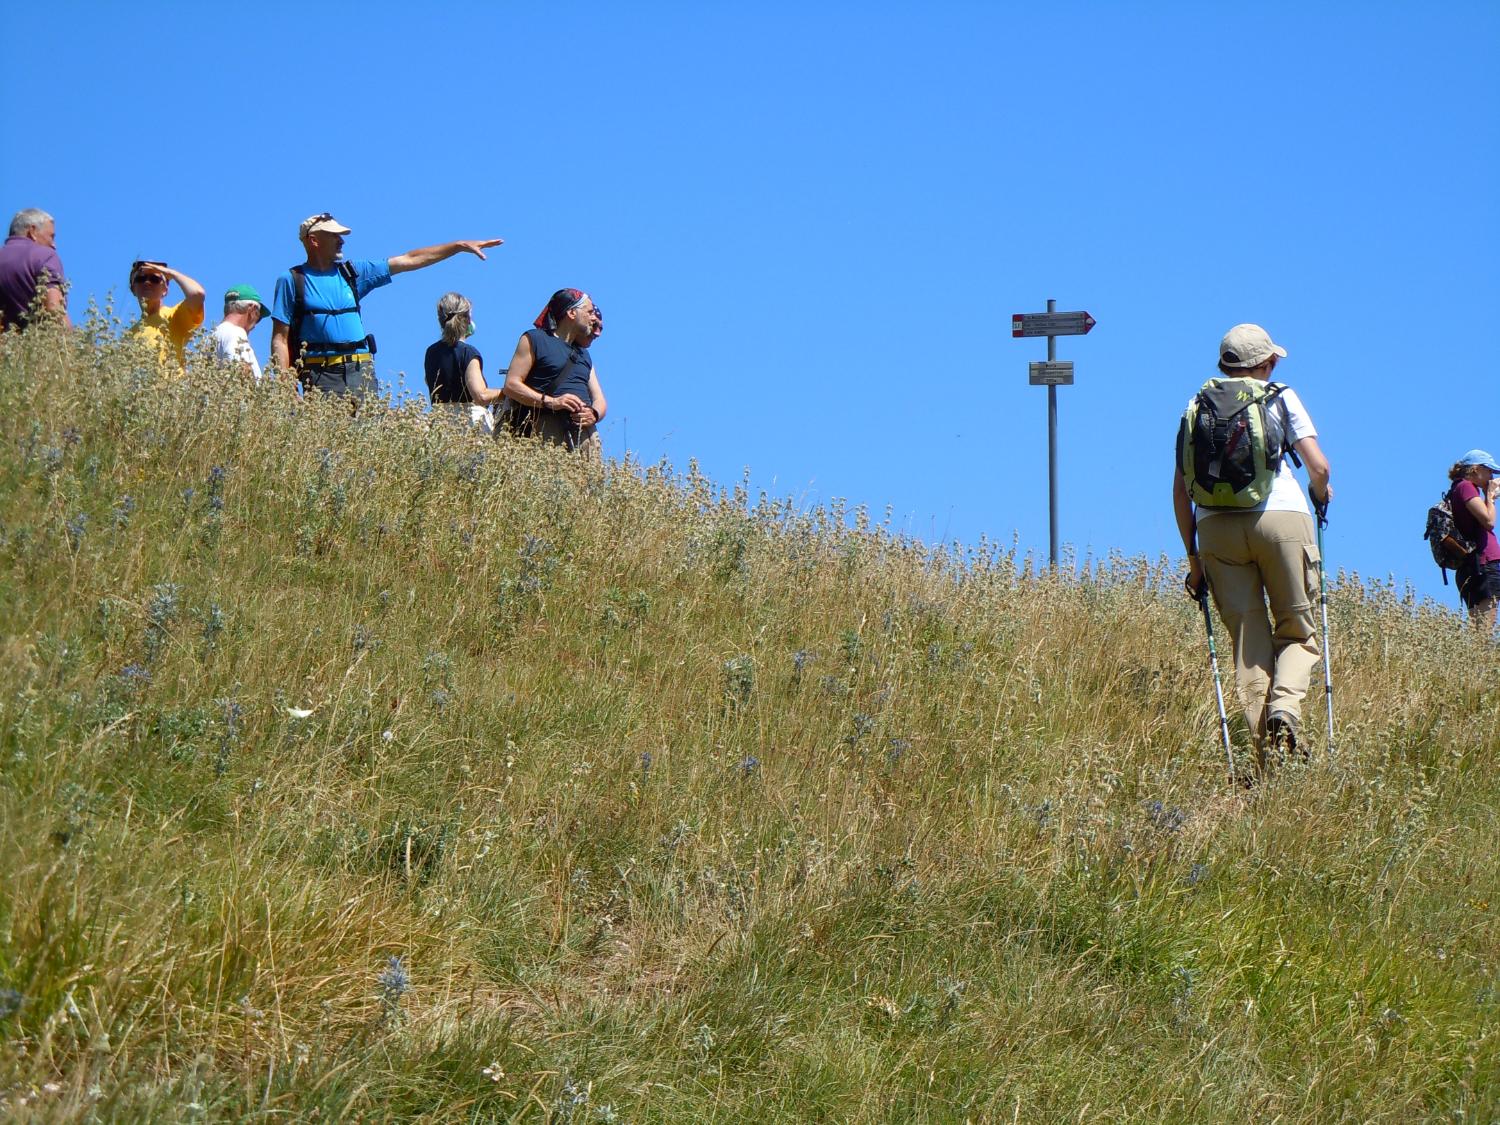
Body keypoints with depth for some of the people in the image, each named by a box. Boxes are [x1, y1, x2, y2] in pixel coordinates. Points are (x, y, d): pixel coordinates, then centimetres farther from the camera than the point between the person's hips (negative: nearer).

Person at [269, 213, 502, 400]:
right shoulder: (291, 281, 4)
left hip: (360, 370, 5)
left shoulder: (352, 273, 17)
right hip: (321, 375, -5)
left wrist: (460, 246, 17)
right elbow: (280, 338, 1)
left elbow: (408, 260, 19)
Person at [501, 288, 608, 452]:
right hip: (548, 429, -5)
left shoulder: (584, 354, 30)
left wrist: (594, 414, 0)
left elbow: (599, 400, 25)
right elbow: (511, 385, 0)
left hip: (586, 432, 6)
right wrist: (551, 402, -12)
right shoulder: (534, 339, 10)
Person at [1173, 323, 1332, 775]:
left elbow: (1180, 488, 11)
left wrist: (1193, 554, 17)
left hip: (1216, 524, 2)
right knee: (1298, 631, 9)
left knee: (1247, 639, 6)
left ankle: (1265, 751, -2)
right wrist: (1322, 495, 23)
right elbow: (1318, 467, 1)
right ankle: (1284, 709, -19)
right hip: (1281, 517, -2)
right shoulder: (1281, 397, 10)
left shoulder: (1198, 407, 17)